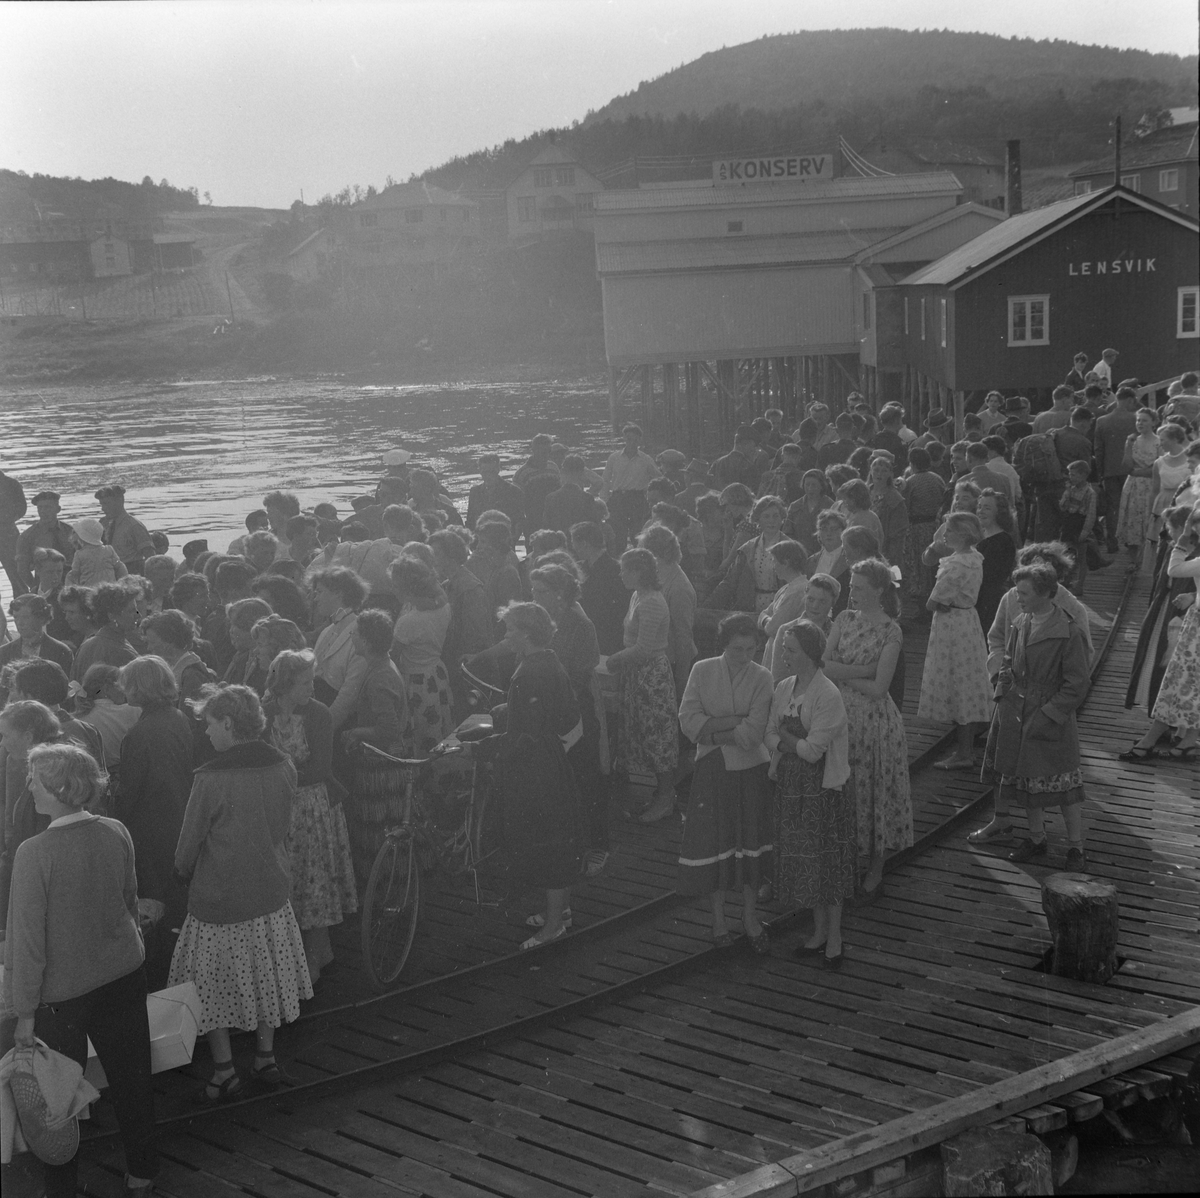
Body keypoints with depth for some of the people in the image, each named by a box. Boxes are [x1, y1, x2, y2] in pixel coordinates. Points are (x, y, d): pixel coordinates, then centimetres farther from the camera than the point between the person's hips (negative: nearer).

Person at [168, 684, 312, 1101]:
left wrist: (188, 878, 9)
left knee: (212, 989, 11)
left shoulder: (211, 778, -21)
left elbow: (188, 848, -11)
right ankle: (266, 1060, 30)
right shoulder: (284, 768, -5)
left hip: (219, 901, -5)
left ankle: (224, 1073, 17)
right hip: (271, 896, 5)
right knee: (265, 982, 20)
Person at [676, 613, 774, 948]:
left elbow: (753, 734, -16)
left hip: (750, 769, 0)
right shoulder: (702, 671, -4)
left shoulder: (761, 677, -8)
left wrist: (712, 732, -13)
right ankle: (718, 916, 24)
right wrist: (735, 721, -17)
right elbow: (688, 720, -12)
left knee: (751, 841, 7)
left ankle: (750, 915, 25)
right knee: (712, 841, 6)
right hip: (711, 770, 1)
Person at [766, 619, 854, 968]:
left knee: (827, 860, 4)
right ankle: (818, 931, 28)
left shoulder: (828, 695, -18)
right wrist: (796, 744, -16)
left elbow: (813, 750, -20)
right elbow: (770, 737, 3)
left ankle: (834, 937, 18)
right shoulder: (783, 688, 3)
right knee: (802, 861, 13)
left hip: (823, 787, -6)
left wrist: (784, 739, -6)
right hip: (791, 785, 6)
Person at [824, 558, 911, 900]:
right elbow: (825, 665, -5)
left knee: (874, 792, 5)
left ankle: (875, 871, 18)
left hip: (872, 720, -5)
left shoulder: (890, 632, -10)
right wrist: (864, 669, -14)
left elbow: (878, 688, -17)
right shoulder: (846, 619, 5)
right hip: (840, 716, 5)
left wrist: (841, 673, -7)